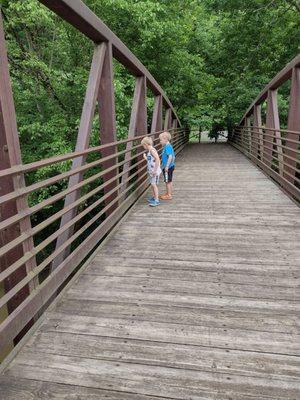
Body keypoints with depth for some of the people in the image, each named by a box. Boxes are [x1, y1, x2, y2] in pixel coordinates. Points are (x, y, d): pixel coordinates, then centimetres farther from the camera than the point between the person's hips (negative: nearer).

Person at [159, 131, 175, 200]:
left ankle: (169, 195, 8)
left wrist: (167, 166, -27)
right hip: (171, 166, 10)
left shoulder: (167, 147, -19)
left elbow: (170, 157, -28)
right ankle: (169, 193, 28)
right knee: (169, 181, 17)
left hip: (167, 167, -10)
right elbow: (173, 157, 17)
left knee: (168, 181, 0)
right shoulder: (169, 146, 11)